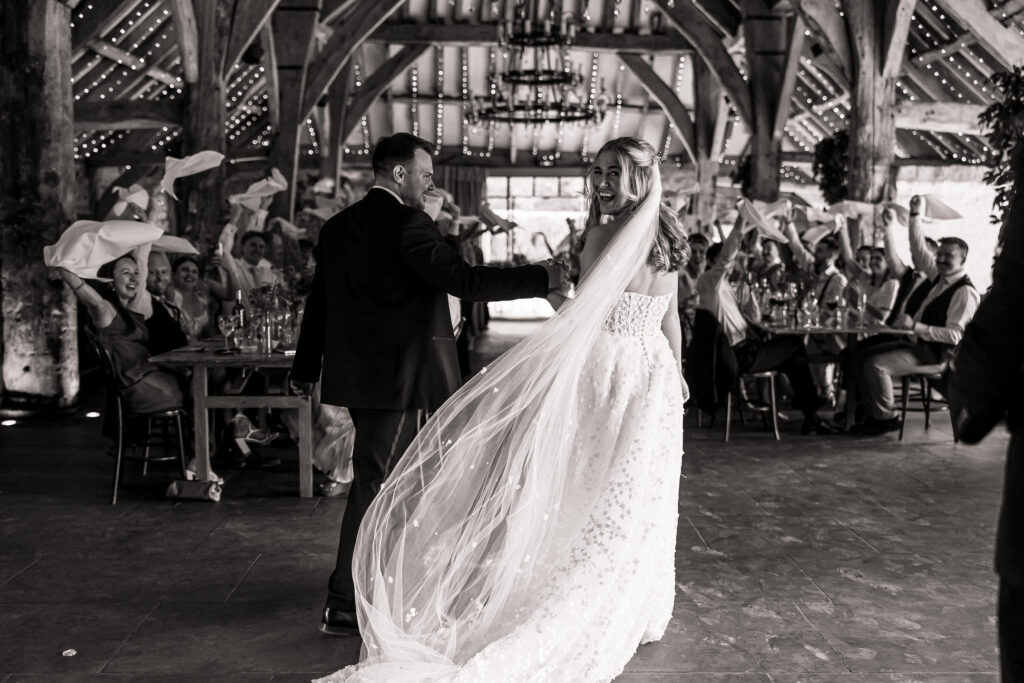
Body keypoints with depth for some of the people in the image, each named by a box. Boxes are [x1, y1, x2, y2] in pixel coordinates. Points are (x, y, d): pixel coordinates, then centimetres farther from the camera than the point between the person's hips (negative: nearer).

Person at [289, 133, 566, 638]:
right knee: (376, 484, -2)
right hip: (397, 376, -9)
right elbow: (465, 281, -22)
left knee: (389, 479, 21)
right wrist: (547, 276, -18)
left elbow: (318, 300, 17)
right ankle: (343, 606, 5)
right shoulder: (408, 224, -15)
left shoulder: (338, 227, 11)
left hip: (353, 372, 9)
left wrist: (305, 369, 27)